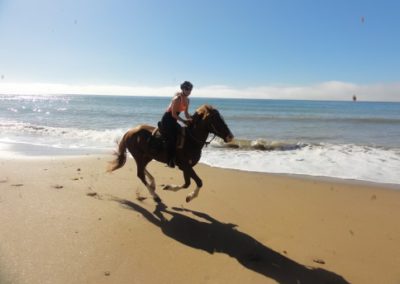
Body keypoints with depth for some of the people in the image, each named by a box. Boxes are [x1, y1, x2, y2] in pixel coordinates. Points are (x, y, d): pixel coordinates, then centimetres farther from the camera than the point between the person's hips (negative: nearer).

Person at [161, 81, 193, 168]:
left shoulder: (187, 100, 6)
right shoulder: (177, 99, -21)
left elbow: (186, 113, 10)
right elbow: (173, 114, -21)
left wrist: (191, 120, -6)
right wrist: (184, 121, -22)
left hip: (173, 120, 9)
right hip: (167, 119, -9)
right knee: (172, 138, -19)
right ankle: (170, 161, -16)